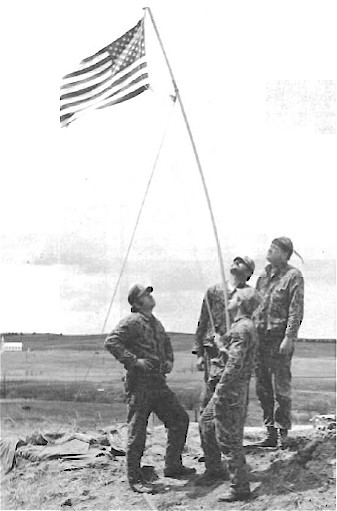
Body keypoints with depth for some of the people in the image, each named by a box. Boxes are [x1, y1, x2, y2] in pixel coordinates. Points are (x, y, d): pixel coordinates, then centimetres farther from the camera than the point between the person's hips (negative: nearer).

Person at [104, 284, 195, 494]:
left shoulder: (156, 323, 16)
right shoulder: (131, 322, -10)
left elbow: (166, 343, 35)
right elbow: (111, 342, -21)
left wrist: (169, 360, 16)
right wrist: (134, 361, -23)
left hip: (158, 381, 9)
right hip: (139, 383, -8)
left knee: (180, 419, 11)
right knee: (137, 431, -4)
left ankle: (173, 466, 23)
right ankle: (135, 478, 5)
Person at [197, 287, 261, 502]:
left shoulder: (242, 329, -20)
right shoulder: (246, 325, 12)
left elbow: (235, 365, -25)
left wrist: (219, 392, -21)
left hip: (232, 389, -11)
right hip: (234, 388, 11)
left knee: (229, 438, -4)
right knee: (206, 422, 22)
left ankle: (240, 487, 3)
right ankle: (215, 470, 33)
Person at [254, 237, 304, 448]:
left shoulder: (294, 276, -5)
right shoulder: (264, 274, 15)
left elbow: (296, 311, -11)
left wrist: (289, 337, -19)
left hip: (280, 337, -7)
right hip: (260, 336, 7)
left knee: (281, 387, -3)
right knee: (263, 387, 8)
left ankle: (283, 432, 6)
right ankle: (271, 432, 16)